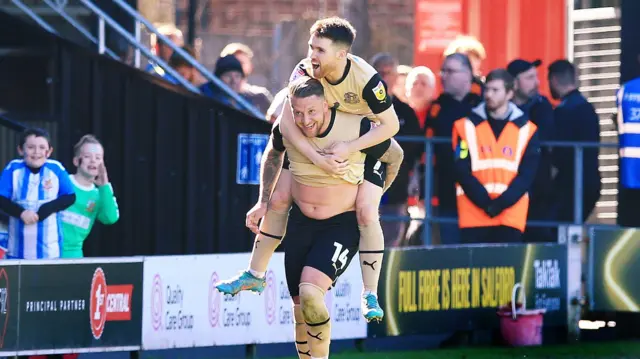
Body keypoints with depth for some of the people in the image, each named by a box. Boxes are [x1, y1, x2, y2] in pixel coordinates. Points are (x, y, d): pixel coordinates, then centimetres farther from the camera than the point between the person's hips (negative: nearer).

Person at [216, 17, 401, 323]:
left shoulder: (365, 79, -34)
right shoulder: (305, 71, -25)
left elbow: (391, 125, -26)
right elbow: (287, 121, -29)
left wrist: (350, 148, -38)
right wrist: (317, 158, -40)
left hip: (367, 144, -4)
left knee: (366, 213, -21)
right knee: (278, 199, -1)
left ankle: (370, 295, -9)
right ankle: (255, 275, 15)